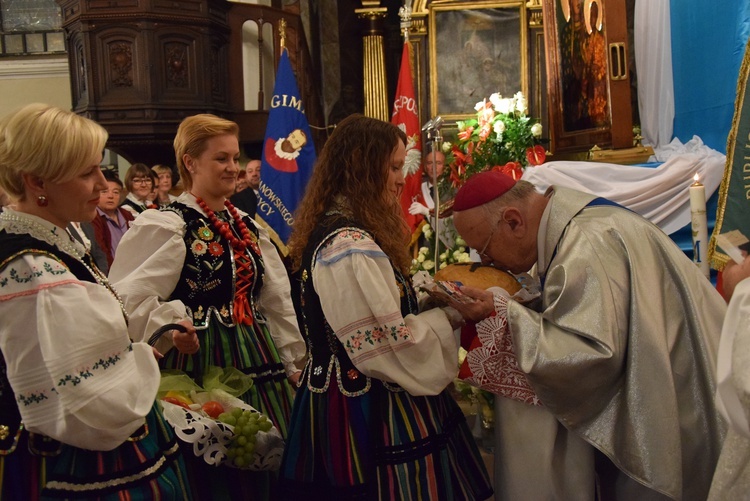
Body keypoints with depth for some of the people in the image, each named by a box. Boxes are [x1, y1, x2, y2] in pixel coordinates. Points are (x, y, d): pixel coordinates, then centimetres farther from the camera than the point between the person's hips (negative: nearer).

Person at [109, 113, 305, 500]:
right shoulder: (163, 226, -8)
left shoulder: (246, 227, 13)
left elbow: (277, 302, 14)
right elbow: (128, 301, -16)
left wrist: (294, 362, 14)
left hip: (258, 367, 7)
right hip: (202, 367, -6)